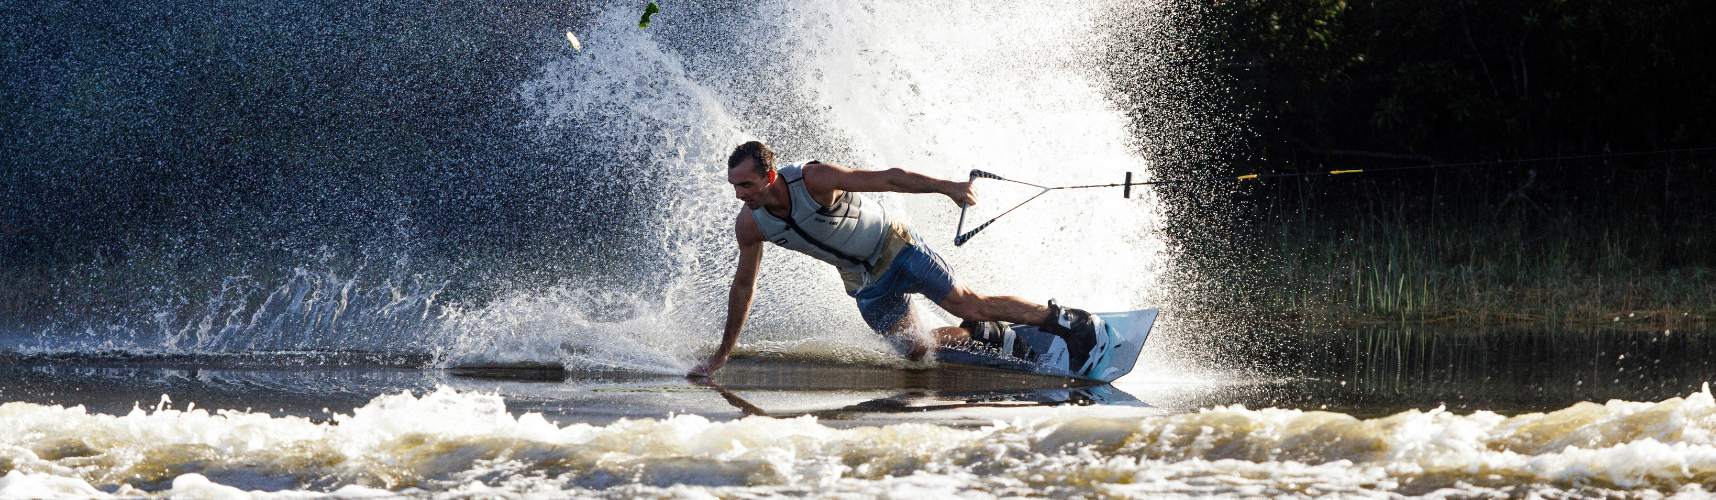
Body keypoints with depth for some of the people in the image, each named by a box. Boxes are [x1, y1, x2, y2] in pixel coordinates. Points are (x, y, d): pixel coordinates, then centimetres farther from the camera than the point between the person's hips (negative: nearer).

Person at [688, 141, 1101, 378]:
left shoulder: (814, 180, -32)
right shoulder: (750, 226, -15)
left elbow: (887, 178, -27)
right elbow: (743, 286, 0)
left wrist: (944, 186, -33)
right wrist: (723, 354, 4)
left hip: (896, 247, -5)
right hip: (865, 284, 5)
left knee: (968, 305, -7)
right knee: (915, 349, -3)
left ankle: (1064, 320, 5)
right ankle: (988, 337, 21)